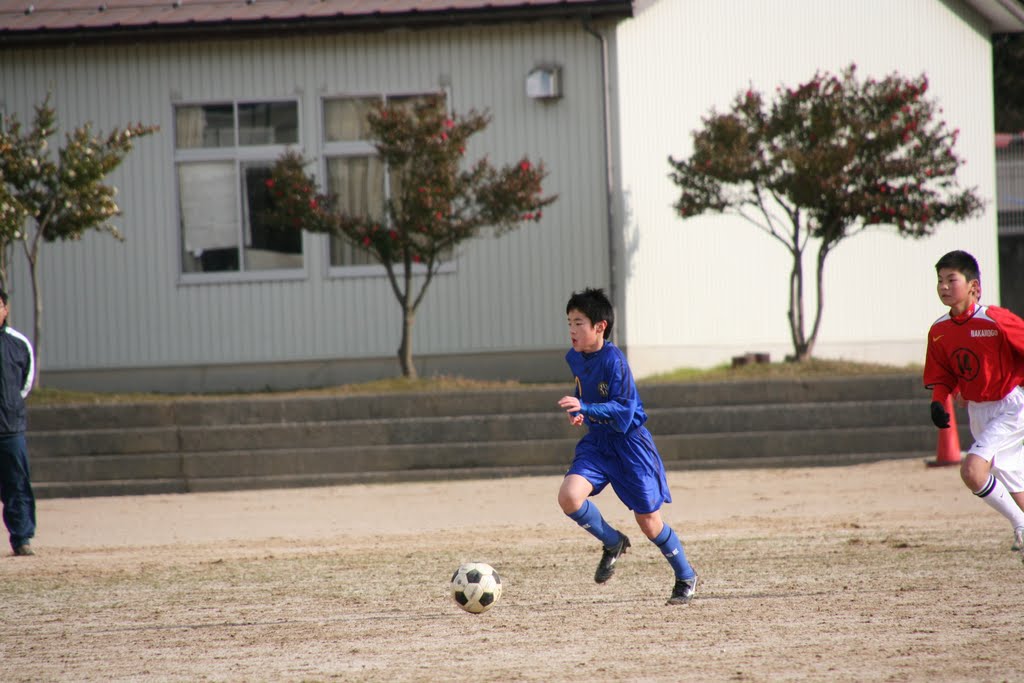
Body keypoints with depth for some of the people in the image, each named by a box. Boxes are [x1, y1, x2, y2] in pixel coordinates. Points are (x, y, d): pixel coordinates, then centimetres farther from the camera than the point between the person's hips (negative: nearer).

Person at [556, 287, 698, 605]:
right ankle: (613, 543, 7)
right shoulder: (575, 359, 2)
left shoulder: (614, 360, -20)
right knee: (568, 496, -19)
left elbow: (623, 410, -26)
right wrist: (578, 413, 4)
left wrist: (585, 409, -37)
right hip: (596, 444, 6)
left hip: (629, 444, -6)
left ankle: (686, 577, 25)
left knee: (649, 522, 1)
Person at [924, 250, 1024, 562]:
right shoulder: (939, 331, -1)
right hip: (978, 414, 7)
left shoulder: (997, 321, -20)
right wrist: (938, 402, -9)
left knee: (973, 470, -24)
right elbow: (942, 377, 10)